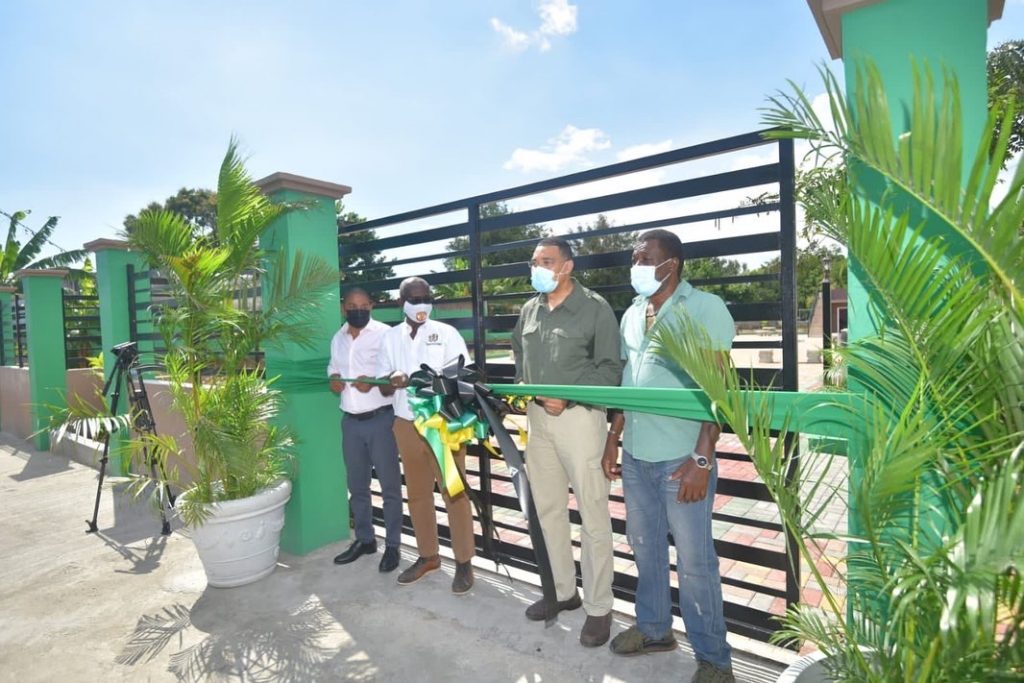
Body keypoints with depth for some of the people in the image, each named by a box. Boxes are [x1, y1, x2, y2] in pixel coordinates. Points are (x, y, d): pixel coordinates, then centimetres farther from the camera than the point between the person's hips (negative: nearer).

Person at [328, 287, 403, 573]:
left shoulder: (385, 334, -8)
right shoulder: (338, 338, 12)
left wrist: (375, 383, -26)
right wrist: (333, 379, 2)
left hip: (380, 419, -6)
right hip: (350, 421, 6)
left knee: (389, 485, 3)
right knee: (357, 485, 16)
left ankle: (392, 545, 15)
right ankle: (364, 539, 31)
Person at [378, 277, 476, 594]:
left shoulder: (446, 333, -2)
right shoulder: (390, 338, 8)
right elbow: (383, 385, 8)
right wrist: (392, 382, -15)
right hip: (406, 425, 4)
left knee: (454, 492, 2)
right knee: (417, 493, 13)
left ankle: (464, 561, 15)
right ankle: (428, 555, 29)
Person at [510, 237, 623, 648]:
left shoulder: (594, 308, -6)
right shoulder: (529, 310, 12)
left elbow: (610, 368, -9)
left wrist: (568, 397, -18)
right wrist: (521, 385, 5)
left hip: (578, 416, -6)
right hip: (537, 417, 7)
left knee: (592, 515, 2)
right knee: (548, 508, 15)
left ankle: (598, 607, 19)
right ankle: (562, 591, 33)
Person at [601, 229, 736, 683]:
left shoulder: (705, 308, -7)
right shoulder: (632, 314, 12)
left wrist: (702, 459, -17)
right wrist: (613, 439, 14)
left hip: (681, 458, -6)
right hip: (636, 456, 6)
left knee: (694, 560, 6)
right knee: (645, 548, 18)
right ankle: (653, 628, 39)